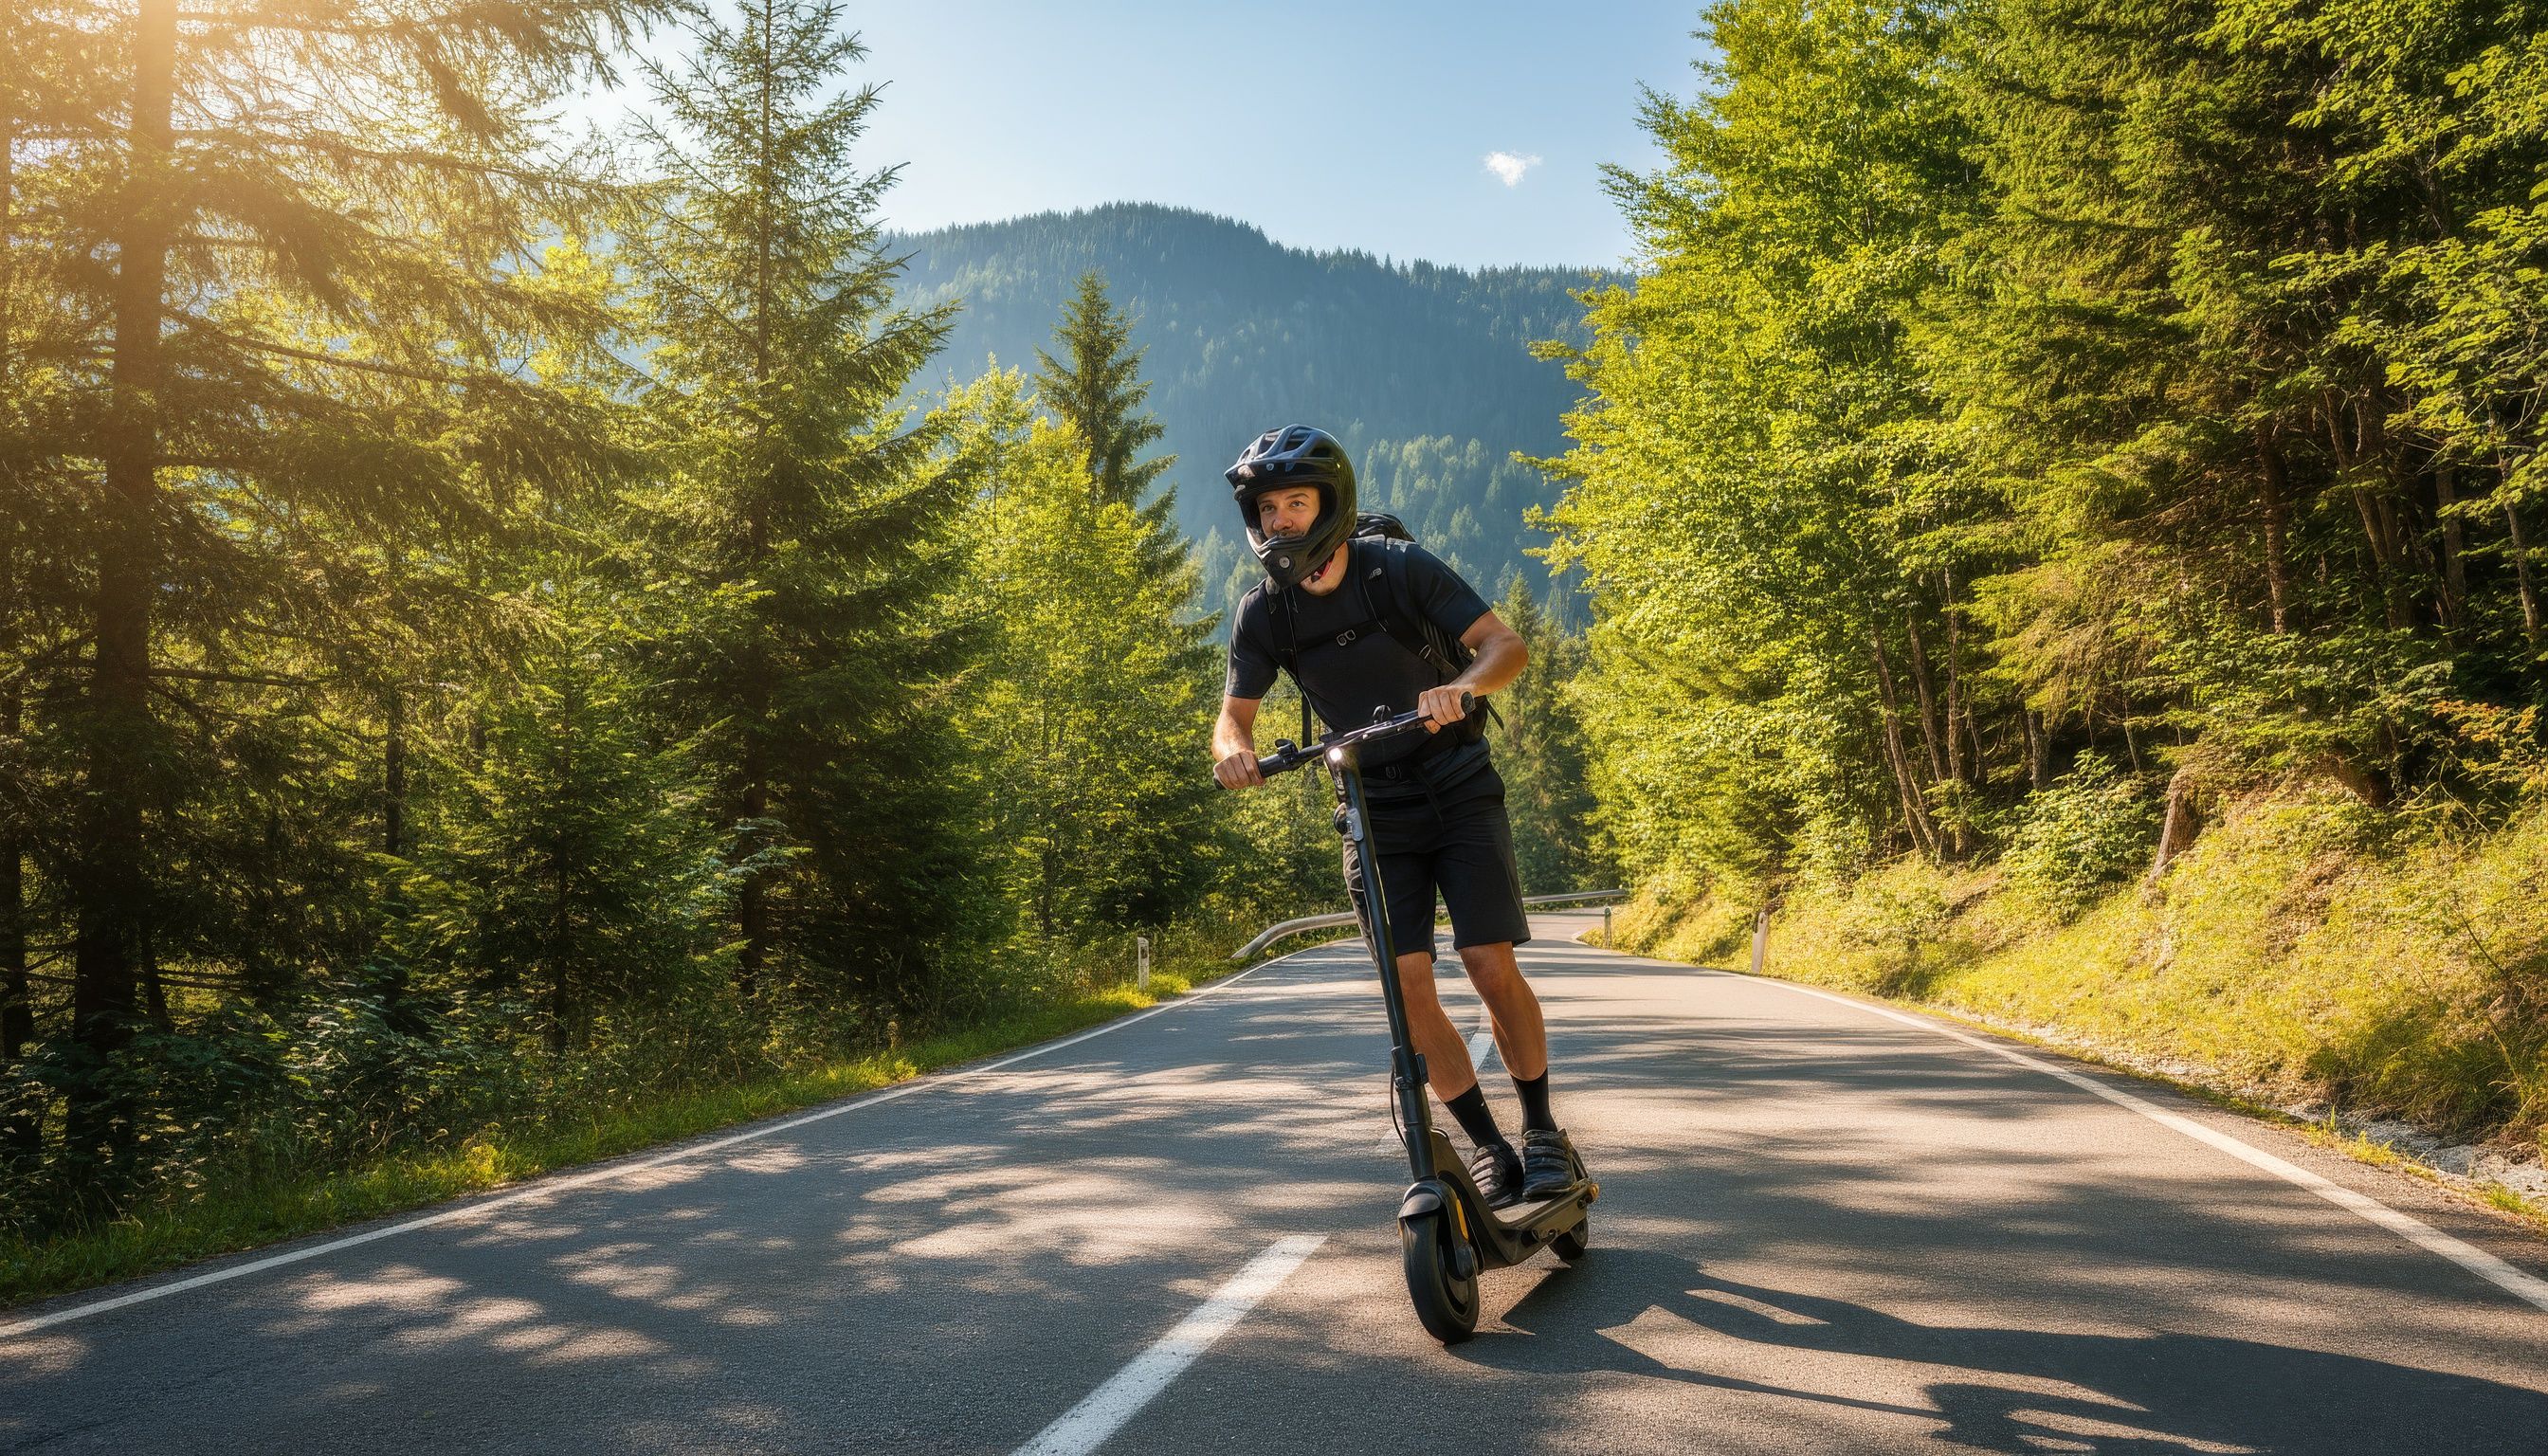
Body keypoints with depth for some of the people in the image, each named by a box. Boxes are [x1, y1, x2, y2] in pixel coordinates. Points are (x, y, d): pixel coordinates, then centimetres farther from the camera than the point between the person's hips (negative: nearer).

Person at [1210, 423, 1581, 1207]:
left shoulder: (1401, 569, -14)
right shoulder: (1262, 611, -7)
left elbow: (1508, 644, -17)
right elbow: (1235, 713, -2)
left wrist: (1459, 686, -39)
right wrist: (1233, 747, -26)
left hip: (1458, 790, -2)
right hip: (1372, 809, 2)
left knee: (1491, 965, -11)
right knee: (1409, 986, -7)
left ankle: (1541, 1128, 10)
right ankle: (1486, 1144, 9)